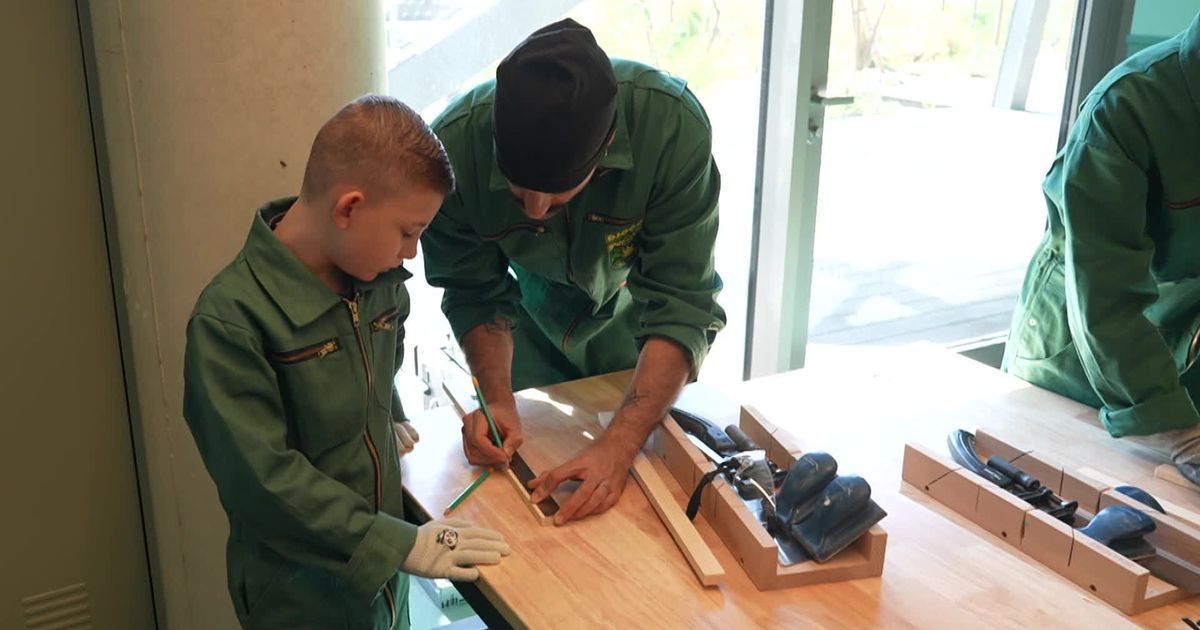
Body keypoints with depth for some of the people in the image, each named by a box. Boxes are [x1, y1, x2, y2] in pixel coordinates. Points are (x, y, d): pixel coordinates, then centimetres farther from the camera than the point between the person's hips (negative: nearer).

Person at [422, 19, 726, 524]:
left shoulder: (673, 125, -41)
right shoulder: (453, 147, -35)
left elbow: (679, 307, -36)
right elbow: (477, 294, -18)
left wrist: (619, 447, -44)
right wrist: (498, 399, -32)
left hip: (638, 304, -1)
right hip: (537, 307, 1)